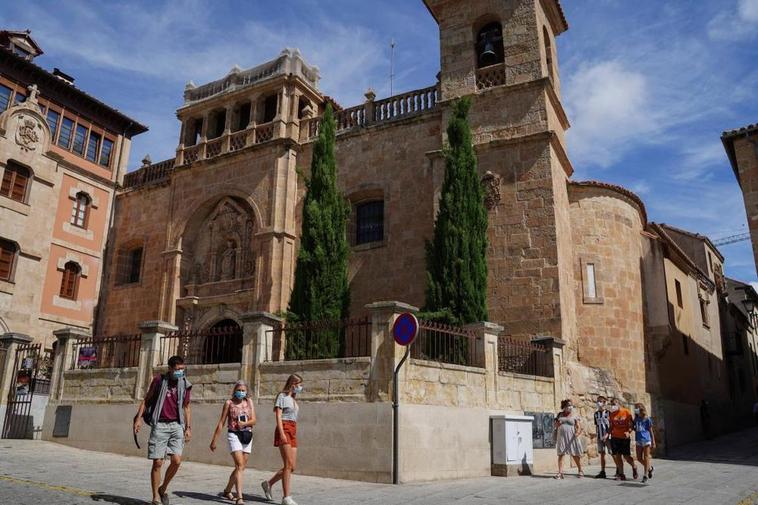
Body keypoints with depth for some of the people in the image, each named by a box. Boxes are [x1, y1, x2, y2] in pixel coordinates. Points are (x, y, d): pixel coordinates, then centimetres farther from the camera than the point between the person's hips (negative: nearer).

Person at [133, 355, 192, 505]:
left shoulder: (185, 384, 8)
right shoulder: (159, 380, 1)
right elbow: (146, 400, 8)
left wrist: (188, 427, 7)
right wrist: (138, 418, -3)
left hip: (176, 425, 2)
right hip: (159, 425, -2)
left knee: (176, 460, -9)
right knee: (158, 462, -2)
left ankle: (163, 488, 16)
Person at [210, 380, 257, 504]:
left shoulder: (249, 402, 8)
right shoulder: (229, 403, 0)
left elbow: (253, 420, 2)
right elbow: (221, 423, 2)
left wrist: (245, 423, -19)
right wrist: (214, 440, 0)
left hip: (247, 436, 4)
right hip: (234, 435, -4)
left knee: (241, 467, 11)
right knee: (240, 466, -16)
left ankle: (227, 491, 31)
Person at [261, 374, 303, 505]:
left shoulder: (293, 399, 21)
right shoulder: (282, 396, -2)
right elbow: (278, 416, -10)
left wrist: (293, 434, 17)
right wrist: (282, 433, -19)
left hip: (293, 431, 8)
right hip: (284, 430, -8)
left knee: (291, 467, 5)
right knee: (288, 465, -11)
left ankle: (268, 483, 22)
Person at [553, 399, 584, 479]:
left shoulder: (574, 416, 4)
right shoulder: (560, 415, 11)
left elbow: (579, 427, -3)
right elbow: (556, 426, 16)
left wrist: (578, 433, -22)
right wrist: (556, 438, 7)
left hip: (571, 438, -2)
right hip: (561, 437, 2)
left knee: (575, 455, 4)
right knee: (560, 454, -3)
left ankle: (580, 471, 22)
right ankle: (560, 472, -2)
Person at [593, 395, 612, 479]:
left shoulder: (608, 412, -8)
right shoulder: (596, 413, 9)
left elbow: (611, 426, -10)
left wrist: (607, 435, -18)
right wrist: (597, 434, 8)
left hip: (608, 437, -5)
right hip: (600, 437, 5)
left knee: (613, 453, 0)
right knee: (602, 454, 9)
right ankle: (602, 472, 14)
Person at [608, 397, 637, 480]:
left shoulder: (626, 412, -6)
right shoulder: (611, 414, 4)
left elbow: (632, 424, -3)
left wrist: (628, 432, -19)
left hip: (625, 437, -3)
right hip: (615, 437, 3)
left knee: (626, 456, -1)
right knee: (617, 456, 2)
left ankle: (634, 467, 30)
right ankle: (621, 474, 11)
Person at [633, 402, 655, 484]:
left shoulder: (647, 419, -6)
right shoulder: (636, 419, 8)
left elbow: (651, 431, -1)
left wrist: (653, 442, -1)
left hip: (646, 440, -6)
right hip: (639, 441, 6)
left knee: (646, 458, -1)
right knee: (639, 458, 7)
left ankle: (645, 475, 5)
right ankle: (649, 468, 32)